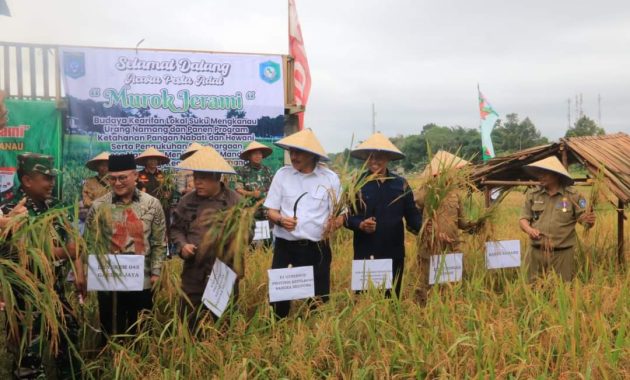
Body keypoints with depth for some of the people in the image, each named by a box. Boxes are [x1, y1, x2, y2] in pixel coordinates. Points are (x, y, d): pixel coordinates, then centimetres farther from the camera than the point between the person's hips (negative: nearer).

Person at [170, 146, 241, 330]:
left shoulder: (235, 201, -5)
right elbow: (176, 229, 13)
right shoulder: (187, 201, 4)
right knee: (189, 323, 11)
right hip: (193, 273, 2)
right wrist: (182, 246, -5)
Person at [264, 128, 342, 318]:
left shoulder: (330, 178, 0)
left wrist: (334, 224, -20)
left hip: (316, 248, -1)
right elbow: (270, 211, 6)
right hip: (284, 247, 1)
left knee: (318, 299, 7)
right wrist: (281, 220, -16)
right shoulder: (282, 174, 3)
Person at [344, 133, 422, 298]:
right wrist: (360, 224, -20)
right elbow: (346, 215, -1)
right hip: (365, 253, -2)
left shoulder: (401, 184, 5)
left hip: (394, 253, 2)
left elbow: (412, 214, 6)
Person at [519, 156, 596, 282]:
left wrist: (590, 221, -22)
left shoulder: (573, 196, -1)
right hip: (536, 252, 2)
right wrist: (529, 230, -17)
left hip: (562, 254, -2)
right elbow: (523, 219, 4)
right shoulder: (532, 195, 4)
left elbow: (584, 219, 1)